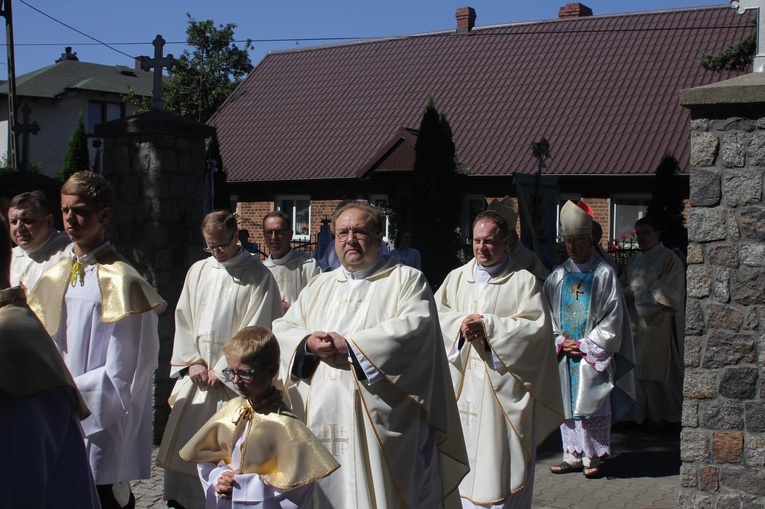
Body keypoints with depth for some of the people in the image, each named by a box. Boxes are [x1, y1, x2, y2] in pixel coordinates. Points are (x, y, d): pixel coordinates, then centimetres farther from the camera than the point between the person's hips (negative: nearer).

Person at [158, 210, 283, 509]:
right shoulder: (198, 271, 9)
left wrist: (222, 369, -11)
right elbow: (183, 318, 10)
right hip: (196, 373, 5)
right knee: (184, 443, 7)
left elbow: (255, 330, -10)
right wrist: (193, 362, -2)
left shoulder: (258, 276, -6)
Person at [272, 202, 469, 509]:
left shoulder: (406, 280, 5)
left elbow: (414, 326, -13)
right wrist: (309, 343, -9)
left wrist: (349, 345, -15)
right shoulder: (320, 286, 21)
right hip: (321, 416, 5)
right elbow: (282, 329, 15)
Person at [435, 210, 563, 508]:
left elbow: (536, 326, -9)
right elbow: (436, 314, 9)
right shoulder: (457, 278, 11)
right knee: (466, 454, 8)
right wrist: (461, 323, -12)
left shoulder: (523, 281, 0)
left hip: (503, 386, -3)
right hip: (463, 383, 4)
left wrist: (488, 326, -15)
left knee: (500, 457, -1)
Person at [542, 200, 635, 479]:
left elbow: (613, 315, -6)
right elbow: (548, 314, 10)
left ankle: (591, 457, 9)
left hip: (594, 354, -4)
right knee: (568, 405, 7)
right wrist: (560, 341, -4)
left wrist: (587, 345, -11)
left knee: (592, 404, -2)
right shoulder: (558, 276, 9)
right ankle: (573, 455, 16)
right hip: (565, 353, 4)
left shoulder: (604, 273, -3)